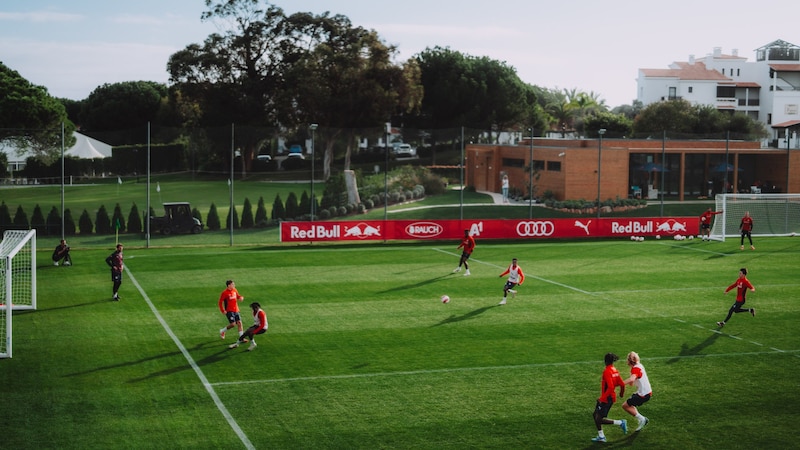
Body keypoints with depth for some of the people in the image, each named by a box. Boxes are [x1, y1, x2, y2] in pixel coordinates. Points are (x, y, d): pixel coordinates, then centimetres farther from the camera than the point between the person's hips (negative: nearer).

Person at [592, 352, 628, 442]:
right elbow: (622, 384, 8)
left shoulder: (607, 371, -19)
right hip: (612, 397, 9)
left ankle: (621, 423, -1)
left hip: (606, 398, -9)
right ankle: (601, 436, 16)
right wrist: (621, 393, 29)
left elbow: (610, 387, -27)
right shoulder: (615, 370, 6)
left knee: (599, 419, -5)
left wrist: (602, 398, -23)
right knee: (595, 415, 15)